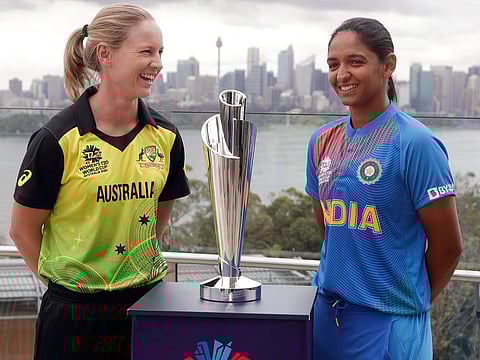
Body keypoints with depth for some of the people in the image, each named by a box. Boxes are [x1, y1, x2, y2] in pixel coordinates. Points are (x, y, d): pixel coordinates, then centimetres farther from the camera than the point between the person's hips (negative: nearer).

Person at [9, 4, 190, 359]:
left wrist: (136, 267, 10)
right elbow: (23, 230, -5)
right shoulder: (58, 140, -13)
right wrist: (67, 282, 1)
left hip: (146, 302, 4)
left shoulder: (165, 137, -1)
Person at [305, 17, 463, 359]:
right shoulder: (322, 141, 4)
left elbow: (448, 245, -9)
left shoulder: (415, 143, -14)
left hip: (387, 322, -5)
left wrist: (412, 301, 3)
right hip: (326, 310, 6)